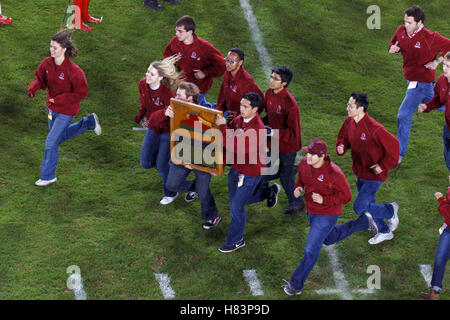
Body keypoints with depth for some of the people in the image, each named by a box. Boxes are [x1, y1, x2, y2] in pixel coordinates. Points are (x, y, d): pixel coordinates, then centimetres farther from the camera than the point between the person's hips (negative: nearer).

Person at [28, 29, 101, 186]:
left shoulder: (73, 70, -28)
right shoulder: (47, 63, -11)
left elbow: (82, 92, -21)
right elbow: (40, 77, 4)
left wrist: (59, 99, -24)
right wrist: (33, 87, -20)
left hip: (66, 111, -7)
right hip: (51, 107, 7)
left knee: (51, 142, -3)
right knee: (59, 137, 27)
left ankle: (48, 176, 17)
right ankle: (89, 122, 42)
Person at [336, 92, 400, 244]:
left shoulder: (374, 129, -29)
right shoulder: (349, 122, -6)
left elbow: (393, 146, -22)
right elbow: (343, 137, 13)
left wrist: (383, 166, -20)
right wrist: (341, 147, -8)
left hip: (373, 174, -8)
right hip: (360, 173, 8)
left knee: (359, 207, -9)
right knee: (368, 205, 20)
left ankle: (390, 211, 16)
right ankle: (384, 232, 41)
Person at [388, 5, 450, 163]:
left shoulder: (430, 38, -23)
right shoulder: (401, 31, -5)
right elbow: (393, 42, 15)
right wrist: (393, 48, -7)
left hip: (421, 81, -8)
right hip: (411, 78, 8)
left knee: (403, 116, -9)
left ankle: (399, 154, 0)